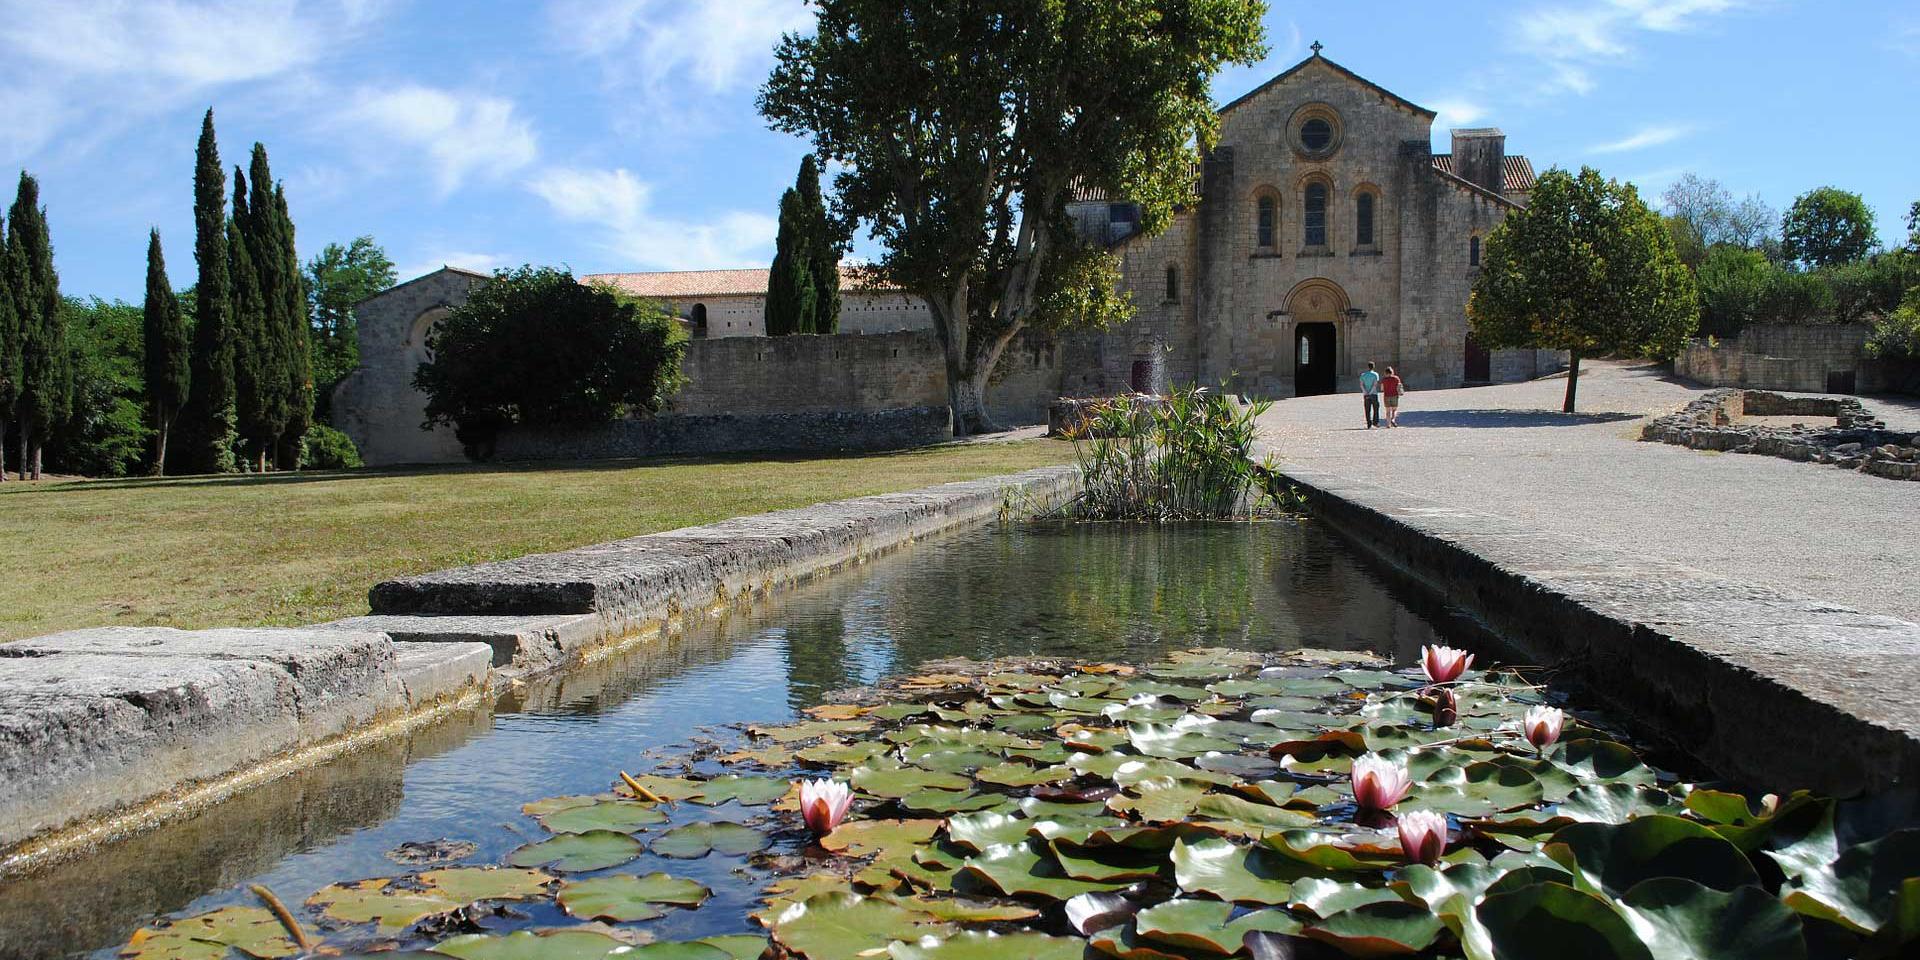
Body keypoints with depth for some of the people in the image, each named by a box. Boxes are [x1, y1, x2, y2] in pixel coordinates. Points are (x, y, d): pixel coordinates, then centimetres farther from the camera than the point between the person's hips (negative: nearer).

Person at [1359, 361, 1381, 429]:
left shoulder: (1363, 375, 6)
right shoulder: (1375, 374, -1)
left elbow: (1361, 385, -5)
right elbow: (1375, 384, -12)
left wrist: (1366, 393, -12)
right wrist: (1370, 393, -13)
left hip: (1366, 395, 2)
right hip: (1374, 394, -2)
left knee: (1368, 411, 3)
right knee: (1376, 409, 12)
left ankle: (1369, 425, -1)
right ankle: (1375, 422, 4)